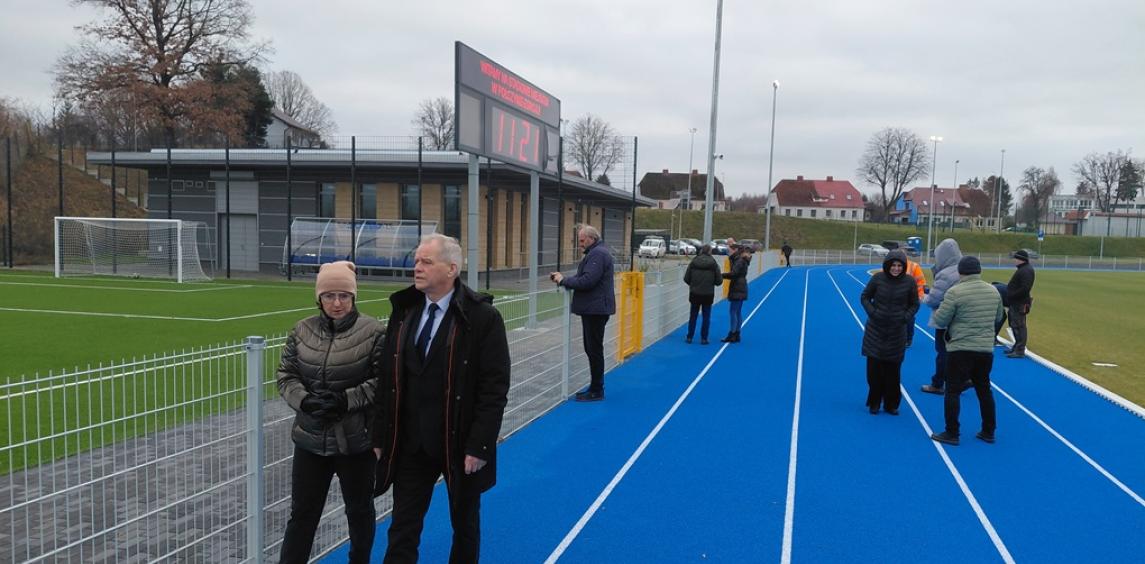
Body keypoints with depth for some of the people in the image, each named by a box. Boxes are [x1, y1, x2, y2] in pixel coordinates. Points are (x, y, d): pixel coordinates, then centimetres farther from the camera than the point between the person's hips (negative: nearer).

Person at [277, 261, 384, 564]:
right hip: (311, 439, 2)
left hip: (356, 441, -2)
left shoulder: (372, 332, -10)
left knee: (359, 510, 17)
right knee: (302, 513, 9)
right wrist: (305, 400, -15)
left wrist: (346, 400, -20)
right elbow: (285, 375, 4)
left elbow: (383, 381, -10)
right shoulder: (302, 330, 0)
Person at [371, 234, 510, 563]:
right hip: (410, 443, 3)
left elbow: (494, 388, -14)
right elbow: (388, 379, 6)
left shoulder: (483, 317, -13)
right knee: (402, 529, 8)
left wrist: (480, 445, -17)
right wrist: (380, 436, 3)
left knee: (464, 525, 17)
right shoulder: (403, 312, 2)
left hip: (460, 444, -3)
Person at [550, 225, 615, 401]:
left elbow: (587, 281, -24)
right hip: (593, 309, 11)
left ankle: (596, 391, 2)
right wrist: (562, 278, 7)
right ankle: (595, 387, 22)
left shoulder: (597, 254, -15)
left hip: (595, 309, -11)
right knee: (592, 349, 14)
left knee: (594, 349, -5)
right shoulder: (595, 253, 18)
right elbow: (586, 279, 18)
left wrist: (563, 280, -13)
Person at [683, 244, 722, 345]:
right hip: (708, 294, -1)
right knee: (706, 317, 9)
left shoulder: (694, 262, -5)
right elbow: (719, 281, -5)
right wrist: (721, 275, 16)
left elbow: (686, 278, -3)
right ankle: (703, 338, 9)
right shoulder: (713, 263, -8)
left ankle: (689, 337, 14)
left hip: (695, 294, 1)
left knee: (693, 316, 11)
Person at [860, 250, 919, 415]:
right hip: (876, 330, 0)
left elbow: (914, 305, 8)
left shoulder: (909, 282, -4)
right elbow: (864, 297, 5)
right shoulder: (878, 278, -6)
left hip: (897, 332, 0)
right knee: (874, 367, 1)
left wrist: (906, 317, -8)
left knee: (893, 370, 2)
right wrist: (872, 312, -10)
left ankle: (891, 404, 18)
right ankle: (874, 402, 16)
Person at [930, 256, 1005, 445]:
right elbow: (998, 317, 18)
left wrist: (939, 310, 9)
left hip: (961, 349, -6)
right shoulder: (993, 291, 6)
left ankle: (951, 434, 2)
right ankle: (988, 432, 24)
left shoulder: (955, 292, -14)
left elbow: (940, 321, -11)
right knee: (984, 390, 17)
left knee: (953, 390, 1)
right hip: (986, 349, 6)